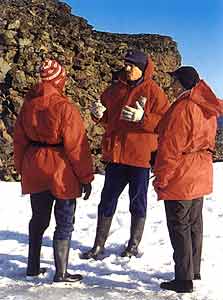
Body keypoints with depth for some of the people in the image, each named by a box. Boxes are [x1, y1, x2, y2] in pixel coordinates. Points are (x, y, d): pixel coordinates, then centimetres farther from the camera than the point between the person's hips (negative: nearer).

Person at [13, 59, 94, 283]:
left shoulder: (28, 104, 3)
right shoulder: (63, 106, -17)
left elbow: (19, 139, 11)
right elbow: (76, 145, -14)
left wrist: (22, 168, 21)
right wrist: (85, 177, -7)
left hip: (34, 172, 6)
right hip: (62, 172, -6)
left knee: (38, 219, 20)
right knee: (64, 223, 5)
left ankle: (33, 267, 29)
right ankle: (61, 273, 10)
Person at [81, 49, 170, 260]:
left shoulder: (153, 91, -5)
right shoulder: (115, 89, 9)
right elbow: (108, 119, 19)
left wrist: (142, 118, -23)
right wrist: (99, 114, -3)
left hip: (140, 155, -4)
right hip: (115, 154, 5)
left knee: (137, 202, 9)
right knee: (107, 200, 9)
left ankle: (134, 245, 23)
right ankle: (99, 246, 18)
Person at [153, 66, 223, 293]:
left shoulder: (181, 108, -18)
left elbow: (170, 148, -19)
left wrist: (161, 179, -12)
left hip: (180, 179, -9)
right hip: (200, 177, 9)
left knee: (179, 228, -2)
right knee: (194, 225, 18)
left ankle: (184, 280, 3)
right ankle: (194, 271, 30)